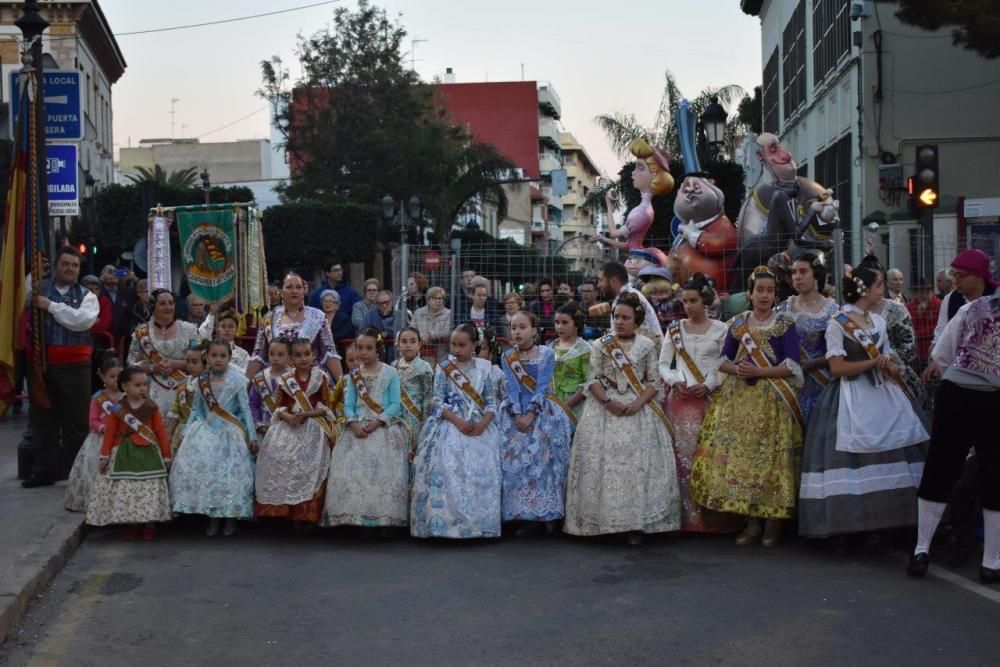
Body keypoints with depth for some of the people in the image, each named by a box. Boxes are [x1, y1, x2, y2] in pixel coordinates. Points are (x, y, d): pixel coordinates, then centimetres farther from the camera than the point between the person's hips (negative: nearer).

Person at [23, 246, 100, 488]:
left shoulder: (86, 296, 5)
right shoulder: (38, 288, 7)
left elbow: (83, 320, -15)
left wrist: (50, 306, -16)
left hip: (74, 366, -1)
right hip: (41, 363, 1)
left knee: (77, 421, 4)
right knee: (42, 418, 9)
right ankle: (44, 470, 18)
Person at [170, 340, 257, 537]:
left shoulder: (236, 381, -5)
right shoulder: (202, 382, 4)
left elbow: (245, 409, -3)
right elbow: (196, 410, 11)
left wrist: (252, 436, -5)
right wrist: (186, 433, 7)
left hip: (230, 433, -3)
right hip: (207, 432, 3)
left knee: (231, 474, -4)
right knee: (204, 471, -3)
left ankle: (231, 519, 10)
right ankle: (212, 519, 10)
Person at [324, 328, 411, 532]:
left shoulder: (390, 373, 2)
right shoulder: (354, 375, 12)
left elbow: (395, 404, -5)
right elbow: (348, 405, 5)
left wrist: (377, 423, -16)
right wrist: (354, 424, -13)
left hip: (385, 428, -3)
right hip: (358, 428, 3)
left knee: (384, 470, -16)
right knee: (350, 469, -10)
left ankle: (385, 519, -12)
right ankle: (355, 517, -5)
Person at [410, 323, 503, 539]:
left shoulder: (484, 367, 8)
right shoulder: (444, 367, 2)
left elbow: (491, 401, 6)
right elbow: (438, 402, -3)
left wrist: (484, 423, -13)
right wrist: (458, 421, -15)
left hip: (479, 427, 2)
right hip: (450, 425, -2)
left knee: (483, 473, -8)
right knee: (448, 471, -16)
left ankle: (479, 524, 1)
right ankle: (447, 522, -10)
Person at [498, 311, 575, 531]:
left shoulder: (547, 354, 0)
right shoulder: (507, 357, 7)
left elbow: (542, 388, -9)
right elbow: (512, 389, -2)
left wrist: (531, 414, -19)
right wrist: (517, 415, -16)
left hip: (543, 412, -2)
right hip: (516, 411, 2)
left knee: (544, 458, -11)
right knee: (515, 460, -8)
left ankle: (549, 513, -5)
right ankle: (525, 515, -5)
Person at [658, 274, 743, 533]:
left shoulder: (720, 329, 5)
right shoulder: (674, 329, 12)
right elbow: (663, 364, 11)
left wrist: (708, 385, -13)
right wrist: (676, 381, -7)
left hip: (709, 398, -2)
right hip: (680, 399, 2)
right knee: (682, 455, -3)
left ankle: (712, 517, 2)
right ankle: (687, 516, 3)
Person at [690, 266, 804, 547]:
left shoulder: (785, 323, 1)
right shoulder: (737, 323, 12)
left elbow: (792, 365, -6)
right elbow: (723, 360, 12)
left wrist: (758, 371, -15)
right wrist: (736, 369, -9)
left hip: (773, 399, -3)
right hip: (738, 399, 4)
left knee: (771, 457, -6)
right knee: (739, 454, -2)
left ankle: (774, 521, 4)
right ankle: (752, 521, 7)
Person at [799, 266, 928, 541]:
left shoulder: (878, 321, 13)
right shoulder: (837, 324, -6)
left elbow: (892, 364, 14)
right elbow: (838, 368, -12)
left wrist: (889, 366, -9)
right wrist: (874, 362, -12)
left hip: (883, 394, 6)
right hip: (852, 400, -6)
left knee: (890, 457, -1)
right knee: (853, 457, -9)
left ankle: (886, 521, 4)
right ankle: (849, 523, -2)